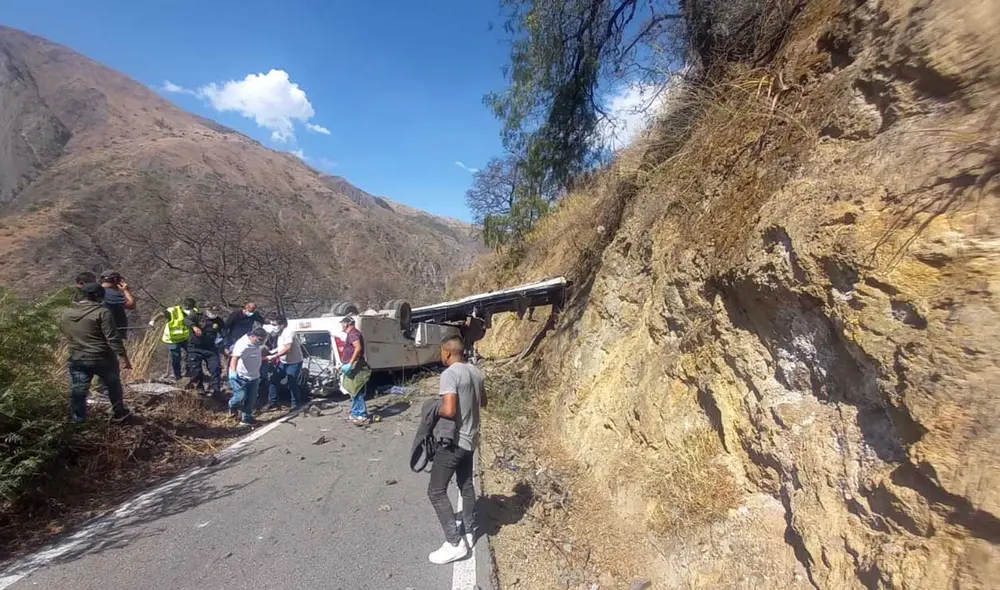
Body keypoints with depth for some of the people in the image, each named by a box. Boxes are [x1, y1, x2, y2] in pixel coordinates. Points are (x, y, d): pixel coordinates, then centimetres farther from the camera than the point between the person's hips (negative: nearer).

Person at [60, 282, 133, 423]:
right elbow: (113, 338, -19)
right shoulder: (102, 312, -15)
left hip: (77, 359, 4)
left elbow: (66, 334, 19)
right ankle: (119, 413, 25)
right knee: (114, 386, 14)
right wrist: (123, 356, -16)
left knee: (78, 390, 11)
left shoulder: (66, 313, 5)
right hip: (102, 358, -4)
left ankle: (77, 419, 15)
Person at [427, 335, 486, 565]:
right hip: (470, 438, 9)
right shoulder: (476, 372, 4)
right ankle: (469, 533, 35)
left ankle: (455, 544, 8)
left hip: (453, 440, -9)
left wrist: (435, 411, -9)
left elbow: (449, 410, -29)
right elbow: (483, 402, 16)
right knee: (466, 486, 21)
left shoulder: (449, 374, -22)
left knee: (436, 492, 3)